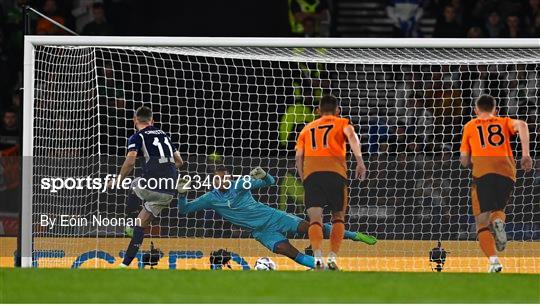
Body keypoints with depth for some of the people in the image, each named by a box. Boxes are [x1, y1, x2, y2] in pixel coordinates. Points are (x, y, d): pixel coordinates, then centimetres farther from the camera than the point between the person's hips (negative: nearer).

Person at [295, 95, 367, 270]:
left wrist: (304, 179, 23)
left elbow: (298, 156, 16)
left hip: (311, 172, 1)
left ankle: (317, 257, -26)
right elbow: (351, 135, -4)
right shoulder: (342, 123, 19)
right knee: (338, 216, 15)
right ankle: (332, 258, 2)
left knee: (315, 218, -5)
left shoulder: (307, 129, 26)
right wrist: (360, 161, -15)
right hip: (335, 172, -1)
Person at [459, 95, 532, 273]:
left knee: (482, 224, 1)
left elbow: (464, 161, 20)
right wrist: (525, 154, -4)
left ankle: (493, 259, -24)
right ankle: (498, 221, -11)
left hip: (482, 171, -2)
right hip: (507, 171, 2)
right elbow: (522, 125, 1)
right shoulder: (504, 122, 24)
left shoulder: (470, 126, 23)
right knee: (497, 209, 26)